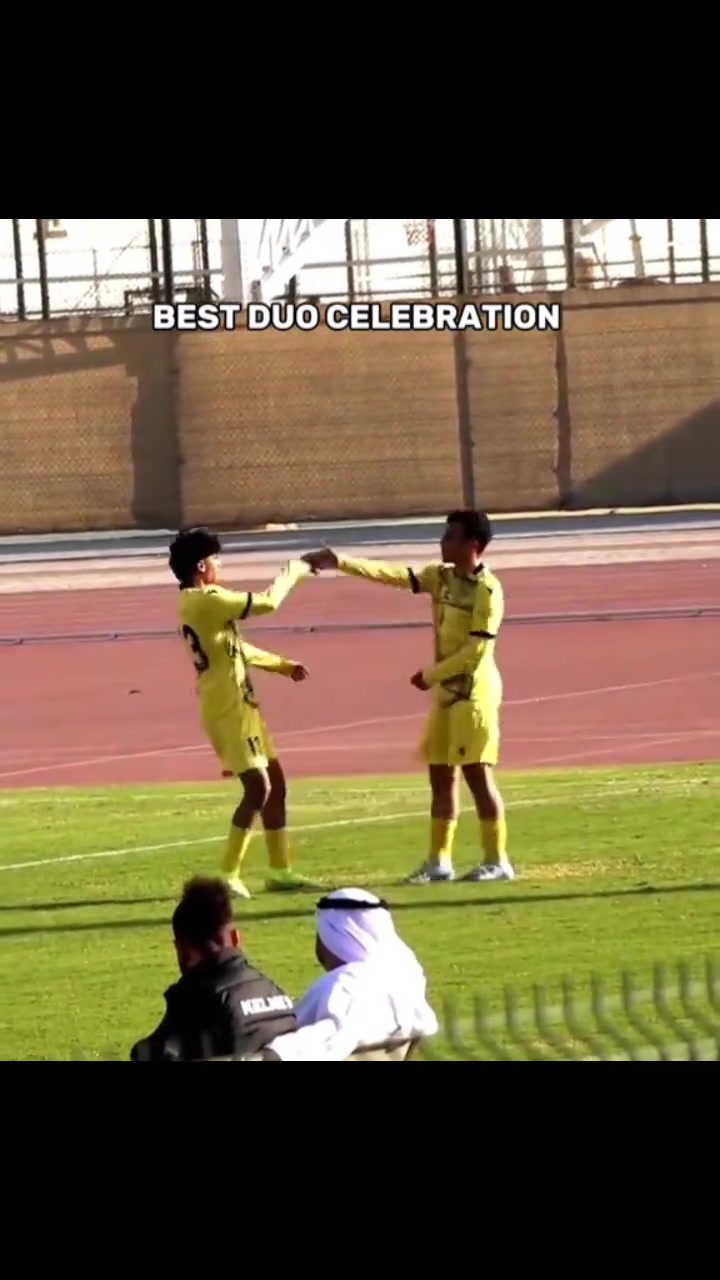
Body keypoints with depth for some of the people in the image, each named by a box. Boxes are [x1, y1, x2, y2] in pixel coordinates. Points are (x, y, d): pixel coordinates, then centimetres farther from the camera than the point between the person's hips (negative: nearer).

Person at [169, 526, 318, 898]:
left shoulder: (200, 603, 15)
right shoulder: (207, 601, -18)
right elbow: (267, 603, -17)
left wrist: (282, 665, 22)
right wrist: (292, 574, 0)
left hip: (239, 706, 10)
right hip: (227, 709, -10)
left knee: (274, 781, 13)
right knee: (258, 786, -13)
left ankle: (280, 870, 18)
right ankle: (228, 876, -11)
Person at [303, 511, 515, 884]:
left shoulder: (488, 590, -16)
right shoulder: (440, 577, 8)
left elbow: (476, 650, -19)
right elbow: (392, 574, 3)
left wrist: (431, 674, -12)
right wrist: (339, 562, -6)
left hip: (474, 692, -9)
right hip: (446, 691, 9)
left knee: (477, 773, -8)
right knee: (441, 774, 9)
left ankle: (497, 861, -2)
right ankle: (439, 861, 15)